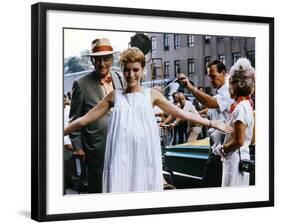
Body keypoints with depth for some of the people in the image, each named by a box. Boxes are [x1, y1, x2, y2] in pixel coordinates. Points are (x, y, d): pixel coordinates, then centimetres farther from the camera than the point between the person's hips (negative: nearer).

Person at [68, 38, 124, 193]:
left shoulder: (121, 80, 7)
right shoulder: (81, 84, -6)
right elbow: (74, 118, -1)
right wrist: (77, 146, -4)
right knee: (97, 189, 6)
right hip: (97, 149, -4)